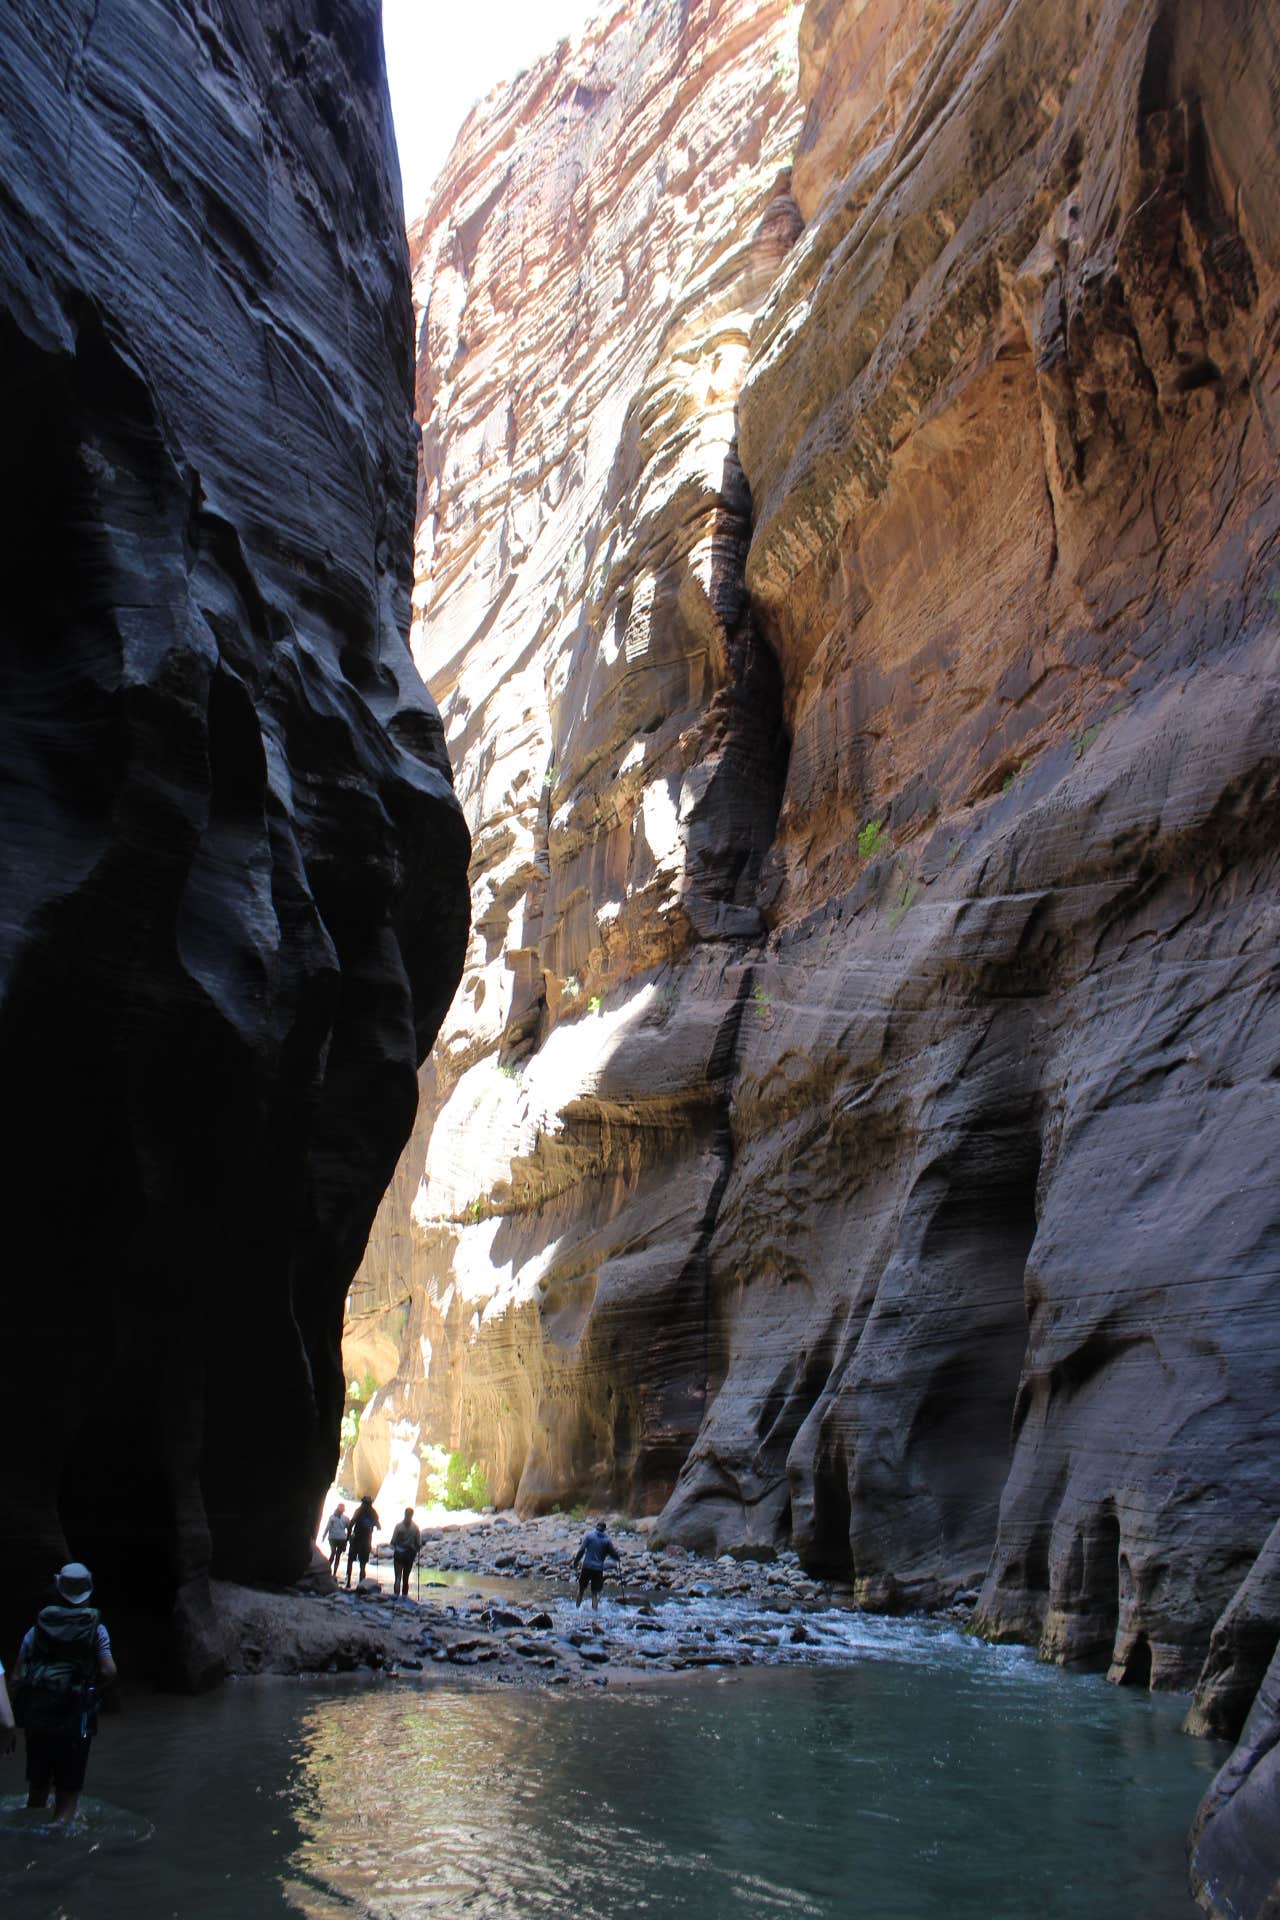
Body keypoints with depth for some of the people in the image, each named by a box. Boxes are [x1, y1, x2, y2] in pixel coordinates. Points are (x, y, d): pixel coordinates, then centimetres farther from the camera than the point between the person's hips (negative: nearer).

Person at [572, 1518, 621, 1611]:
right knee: (595, 1593, 9)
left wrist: (575, 1561, 6)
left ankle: (577, 1608, 22)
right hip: (599, 1569, 0)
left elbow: (581, 1550, -5)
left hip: (587, 1567, 0)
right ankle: (595, 1610, 3)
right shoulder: (607, 1540, 0)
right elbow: (613, 1554, 2)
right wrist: (619, 1558, 24)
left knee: (581, 1589, 16)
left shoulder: (589, 1535, -3)